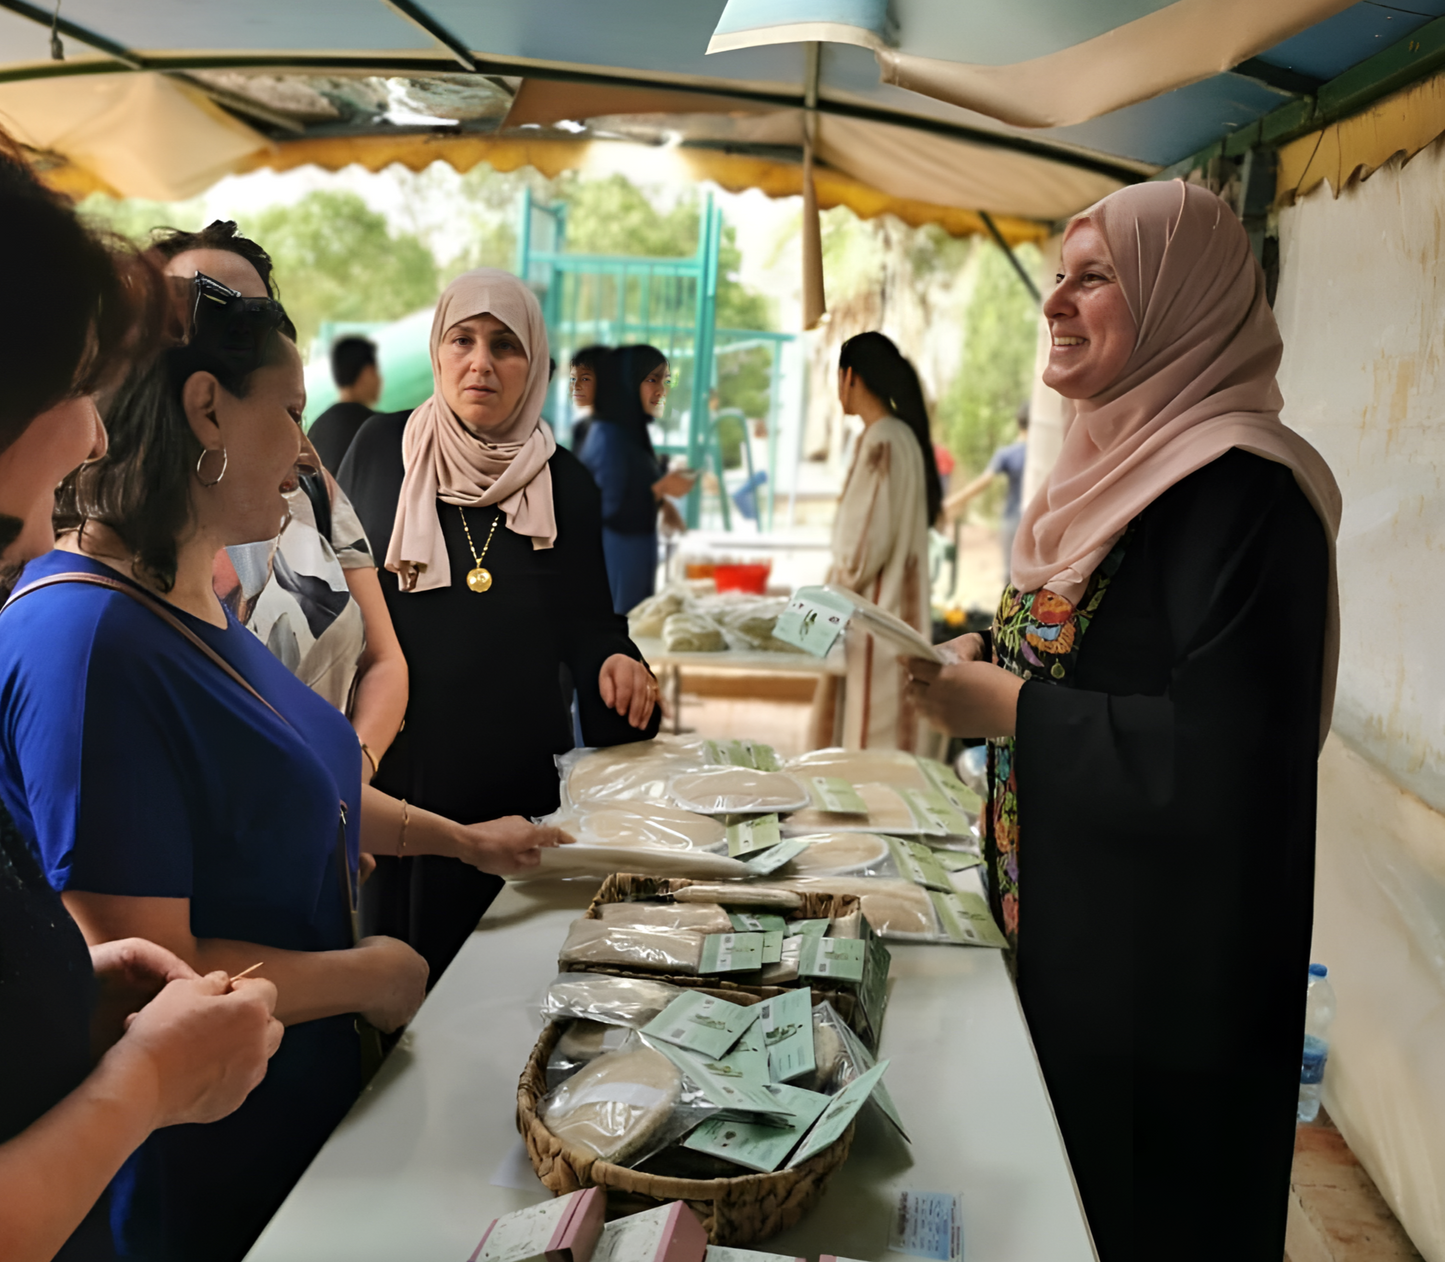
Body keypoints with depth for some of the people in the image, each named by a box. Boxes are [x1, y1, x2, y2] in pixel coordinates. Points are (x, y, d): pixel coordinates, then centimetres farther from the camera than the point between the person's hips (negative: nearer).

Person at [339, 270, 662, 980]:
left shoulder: (563, 482, 3)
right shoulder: (379, 448, 2)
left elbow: (586, 622, 8)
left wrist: (615, 661, -14)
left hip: (516, 769, 0)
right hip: (391, 763, 0)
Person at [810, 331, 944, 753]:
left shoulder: (880, 442, -16)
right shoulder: (903, 435, 12)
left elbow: (868, 541, -18)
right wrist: (837, 587, 19)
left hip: (878, 614, -9)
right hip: (895, 602, 9)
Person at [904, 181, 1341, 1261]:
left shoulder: (1239, 492, -22)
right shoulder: (1127, 457, 8)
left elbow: (1224, 760, -29)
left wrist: (1014, 709, -21)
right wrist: (990, 663, 0)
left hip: (1161, 966, -9)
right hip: (1060, 928, 9)